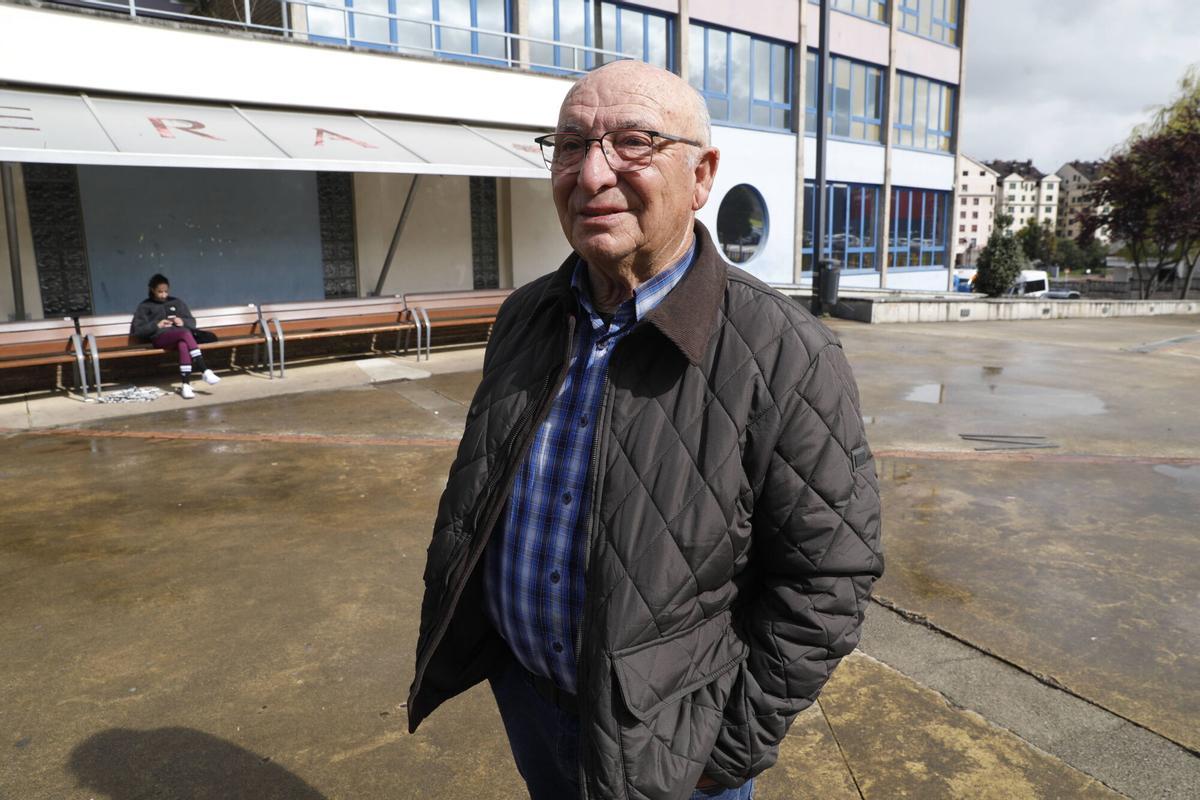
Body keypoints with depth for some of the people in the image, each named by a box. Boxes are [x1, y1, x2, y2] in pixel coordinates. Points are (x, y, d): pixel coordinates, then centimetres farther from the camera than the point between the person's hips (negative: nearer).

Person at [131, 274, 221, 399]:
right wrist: (156, 325, -7)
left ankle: (185, 384, -47)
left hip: (180, 336, 2)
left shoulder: (176, 302, 24)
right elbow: (137, 330, 8)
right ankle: (204, 371, -43)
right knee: (185, 333, -36)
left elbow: (192, 322, 19)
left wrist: (183, 322, -4)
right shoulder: (145, 306, 17)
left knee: (183, 345, -38)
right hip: (160, 338, -2)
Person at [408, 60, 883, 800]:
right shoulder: (524, 318, -4)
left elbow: (828, 574, -18)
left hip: (668, 739, -5)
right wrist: (454, 648, 11)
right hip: (521, 690, 6)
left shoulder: (785, 356, -23)